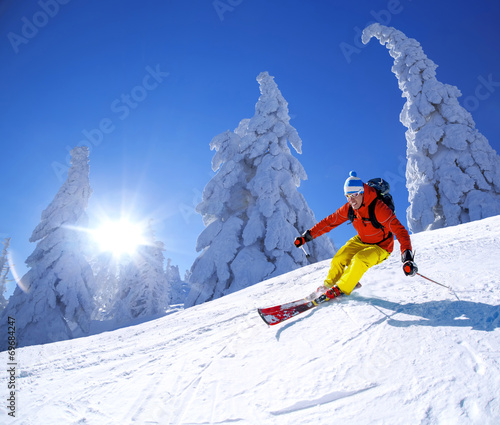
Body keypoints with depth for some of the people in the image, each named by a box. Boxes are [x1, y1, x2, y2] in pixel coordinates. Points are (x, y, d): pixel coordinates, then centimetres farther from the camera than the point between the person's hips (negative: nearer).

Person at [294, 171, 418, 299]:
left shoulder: (378, 208, -31)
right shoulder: (349, 208, -14)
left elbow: (400, 230, -34)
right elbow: (330, 221, -5)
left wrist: (407, 256, -48)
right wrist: (307, 236, -8)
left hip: (380, 247, -5)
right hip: (360, 241, 5)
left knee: (359, 260, -30)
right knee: (338, 260, -10)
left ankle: (341, 289, -13)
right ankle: (329, 285, 16)